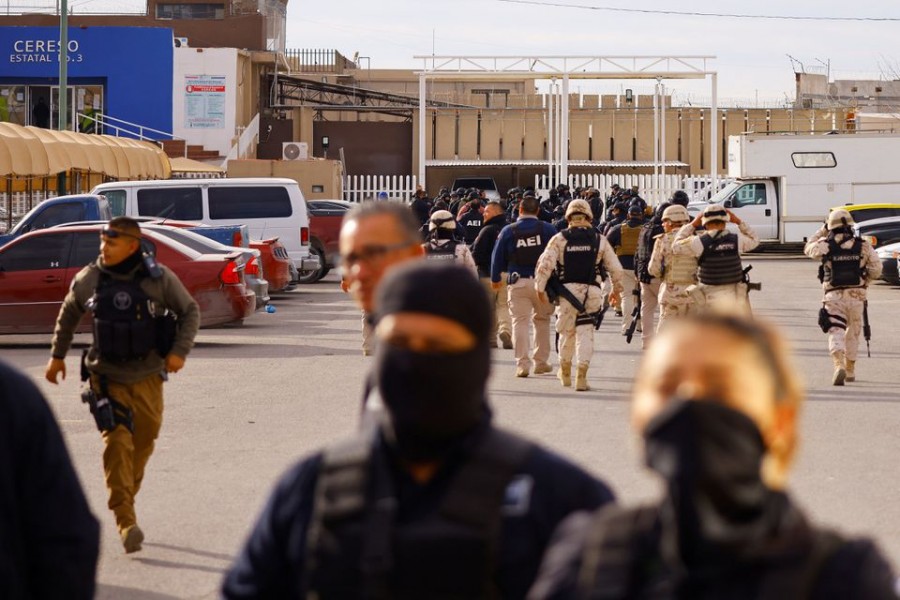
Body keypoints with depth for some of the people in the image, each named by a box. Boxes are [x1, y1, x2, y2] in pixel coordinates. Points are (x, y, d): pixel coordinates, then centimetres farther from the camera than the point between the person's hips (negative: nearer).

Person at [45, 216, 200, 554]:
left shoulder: (158, 279, -9)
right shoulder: (89, 280, -5)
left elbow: (190, 312, 3)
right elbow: (69, 314, 13)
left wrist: (180, 351, -9)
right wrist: (57, 355, 16)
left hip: (147, 377, 1)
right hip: (107, 377, -1)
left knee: (143, 443, 10)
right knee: (117, 442, -14)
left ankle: (126, 499, 34)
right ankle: (125, 521, -16)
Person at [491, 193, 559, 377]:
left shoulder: (509, 231, 1)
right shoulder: (548, 229, 1)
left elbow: (498, 257, 7)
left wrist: (495, 279, 21)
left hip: (517, 282, -1)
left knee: (520, 321, 0)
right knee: (542, 320, 14)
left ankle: (522, 364, -7)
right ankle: (541, 362, 18)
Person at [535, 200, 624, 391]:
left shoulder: (559, 239, 0)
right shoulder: (599, 240, 3)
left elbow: (545, 264, -8)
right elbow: (615, 268, 7)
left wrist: (540, 288, 1)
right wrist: (616, 288, 22)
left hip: (567, 290, 1)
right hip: (591, 291, -1)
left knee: (567, 331, 16)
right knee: (585, 333, 2)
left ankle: (565, 373, 31)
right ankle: (581, 375, -9)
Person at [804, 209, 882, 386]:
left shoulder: (825, 246, -3)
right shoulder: (863, 245, 0)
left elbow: (808, 249, 17)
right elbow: (876, 269, -1)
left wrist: (822, 231, 23)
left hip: (834, 296, -2)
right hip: (857, 296, 2)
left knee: (836, 333, -6)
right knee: (852, 334, 19)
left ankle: (839, 365, -30)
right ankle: (850, 370, 28)